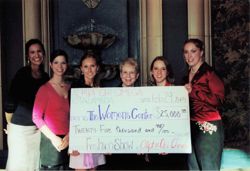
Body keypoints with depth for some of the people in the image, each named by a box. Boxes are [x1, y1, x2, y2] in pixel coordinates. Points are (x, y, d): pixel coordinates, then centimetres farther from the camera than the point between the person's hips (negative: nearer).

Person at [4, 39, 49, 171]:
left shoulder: (45, 77, 6)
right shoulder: (22, 74, -11)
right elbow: (11, 101, -10)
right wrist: (9, 123, -1)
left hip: (39, 128, 5)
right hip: (20, 128, -5)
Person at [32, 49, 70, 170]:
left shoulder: (70, 88, 8)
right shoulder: (45, 89, -5)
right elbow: (36, 117, -9)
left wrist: (69, 136, -6)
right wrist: (53, 138, -12)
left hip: (67, 140, 4)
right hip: (51, 141, -4)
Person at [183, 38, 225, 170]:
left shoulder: (209, 72, -7)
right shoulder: (188, 75, 16)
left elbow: (218, 99, -17)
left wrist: (193, 91, -19)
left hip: (208, 126, -7)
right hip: (191, 126, 7)